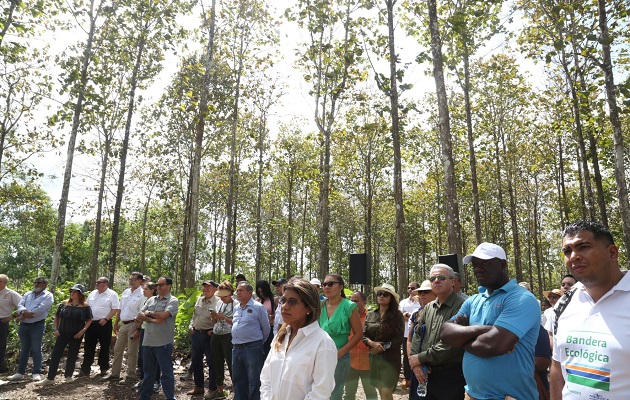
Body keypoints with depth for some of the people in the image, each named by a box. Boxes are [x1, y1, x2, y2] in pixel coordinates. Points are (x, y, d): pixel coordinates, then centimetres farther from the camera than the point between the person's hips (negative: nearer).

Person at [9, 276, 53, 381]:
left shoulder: (48, 296, -4)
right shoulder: (28, 294, 16)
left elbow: (40, 309, -17)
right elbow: (20, 305, 4)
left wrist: (23, 315, -13)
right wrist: (24, 312, -19)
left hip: (37, 325, -6)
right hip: (24, 325, 6)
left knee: (36, 350, -1)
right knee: (24, 349, 13)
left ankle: (37, 373, 6)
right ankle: (20, 372, 21)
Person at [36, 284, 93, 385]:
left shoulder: (85, 306, -4)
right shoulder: (64, 304, 4)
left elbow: (89, 320, -1)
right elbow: (57, 317, 13)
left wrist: (83, 330, -13)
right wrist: (56, 329, 3)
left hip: (76, 335, -2)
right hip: (62, 334, 2)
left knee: (72, 356, 7)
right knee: (55, 354, 0)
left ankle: (68, 376, 22)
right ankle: (50, 378, 6)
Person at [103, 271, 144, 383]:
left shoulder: (142, 294, -13)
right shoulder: (126, 292, 11)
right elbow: (120, 309, 17)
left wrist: (138, 329, -21)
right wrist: (116, 323, 14)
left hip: (133, 324, -8)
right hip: (123, 324, 8)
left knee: (131, 352, 1)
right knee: (117, 349, 15)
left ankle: (130, 376, 13)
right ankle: (115, 373, 29)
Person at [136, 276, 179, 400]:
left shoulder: (173, 301, -7)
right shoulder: (151, 300, 12)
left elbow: (163, 315, -21)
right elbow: (139, 316, 5)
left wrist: (149, 313, -3)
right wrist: (153, 320, -12)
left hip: (163, 343, -6)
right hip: (148, 342, 6)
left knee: (166, 373, 2)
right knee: (148, 372, 18)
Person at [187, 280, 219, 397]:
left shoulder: (217, 302, -12)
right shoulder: (199, 300, 11)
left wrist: (214, 330, -21)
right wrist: (191, 326, 9)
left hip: (208, 335, -7)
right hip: (196, 333, 8)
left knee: (211, 362, 2)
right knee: (196, 360, 16)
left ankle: (212, 389, 15)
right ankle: (198, 386, 31)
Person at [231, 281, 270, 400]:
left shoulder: (258, 307, -9)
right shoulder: (236, 309, 12)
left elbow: (266, 329, -2)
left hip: (252, 348, -7)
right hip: (236, 349, 7)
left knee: (254, 381, 1)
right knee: (238, 380, 17)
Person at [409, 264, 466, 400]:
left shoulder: (461, 307, -15)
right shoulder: (429, 307, 11)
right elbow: (417, 335, 12)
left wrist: (421, 358, -15)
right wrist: (415, 362, -4)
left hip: (451, 375, -7)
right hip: (426, 374, 7)